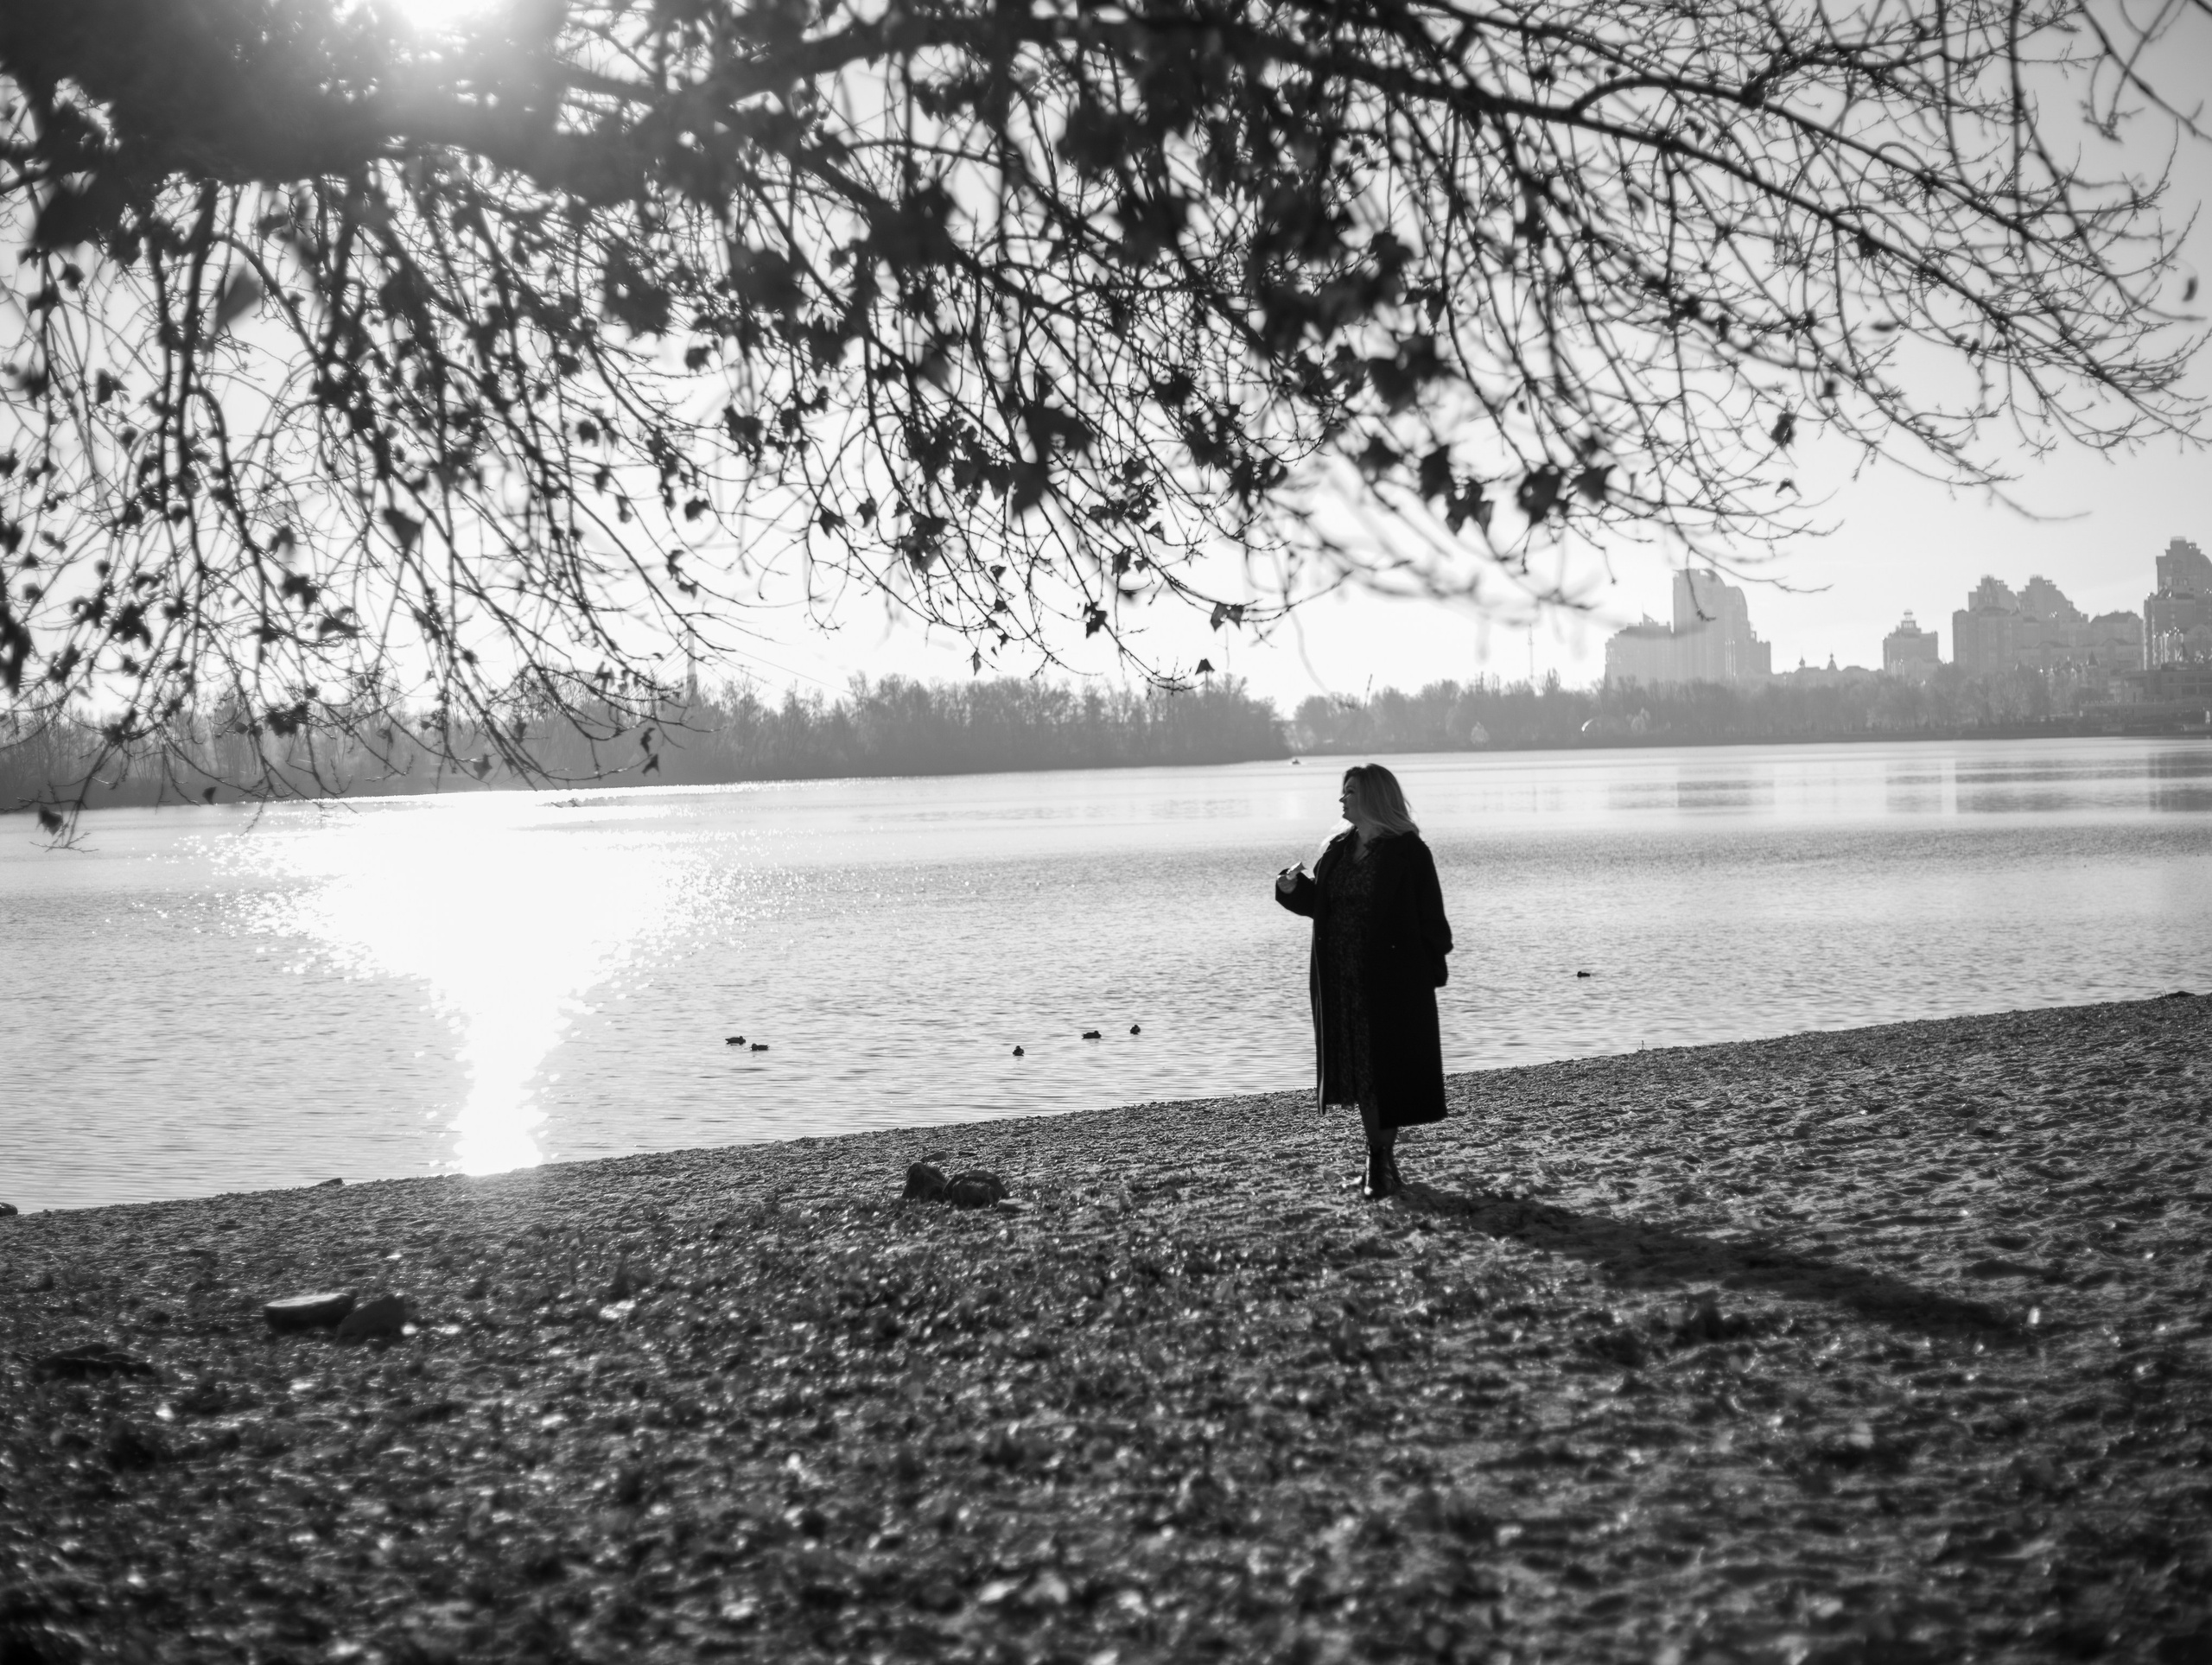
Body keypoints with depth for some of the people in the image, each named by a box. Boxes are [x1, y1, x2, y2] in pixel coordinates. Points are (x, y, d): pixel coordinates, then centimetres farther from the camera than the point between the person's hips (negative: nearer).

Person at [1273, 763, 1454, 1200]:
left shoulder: (1407, 852, -9)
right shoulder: (1339, 850, 11)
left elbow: (1429, 915, -9)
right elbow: (1319, 901, 16)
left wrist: (1432, 967, -13)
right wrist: (1294, 888, -4)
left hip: (1391, 982, -7)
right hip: (1343, 981, 7)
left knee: (1386, 1069, -4)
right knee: (1358, 1069, 10)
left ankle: (1383, 1163, 1)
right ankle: (1379, 1161, 19)